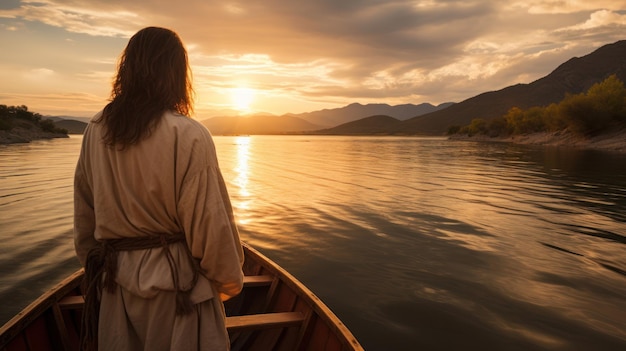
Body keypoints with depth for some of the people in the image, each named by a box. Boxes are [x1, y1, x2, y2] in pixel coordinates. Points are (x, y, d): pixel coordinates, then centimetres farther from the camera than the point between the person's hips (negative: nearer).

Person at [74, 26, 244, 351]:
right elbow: (212, 225, -17)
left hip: (114, 281, 5)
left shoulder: (96, 131, -3)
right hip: (175, 282, -5)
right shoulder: (188, 136, -20)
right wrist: (230, 280, -1)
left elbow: (84, 215, 7)